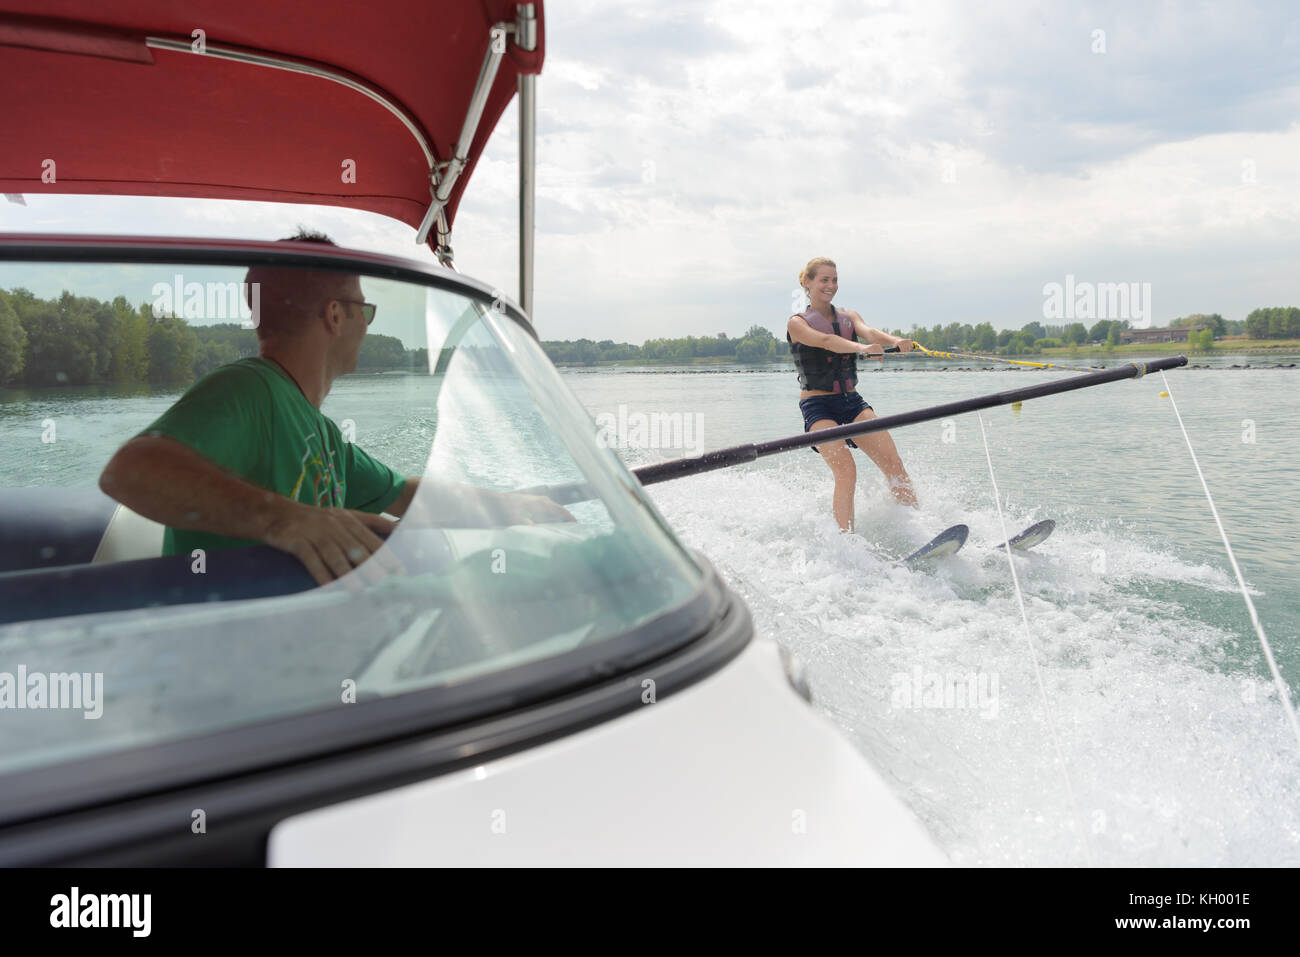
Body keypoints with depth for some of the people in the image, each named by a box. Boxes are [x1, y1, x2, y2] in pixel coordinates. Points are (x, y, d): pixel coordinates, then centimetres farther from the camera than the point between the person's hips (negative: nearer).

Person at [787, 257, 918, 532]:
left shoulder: (848, 316, 15)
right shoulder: (797, 323, 1)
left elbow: (869, 331, -7)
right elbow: (826, 341, -20)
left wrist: (896, 341, -30)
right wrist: (862, 347, -39)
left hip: (853, 401, 5)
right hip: (818, 405, -5)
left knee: (893, 463, -12)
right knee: (846, 472, -23)